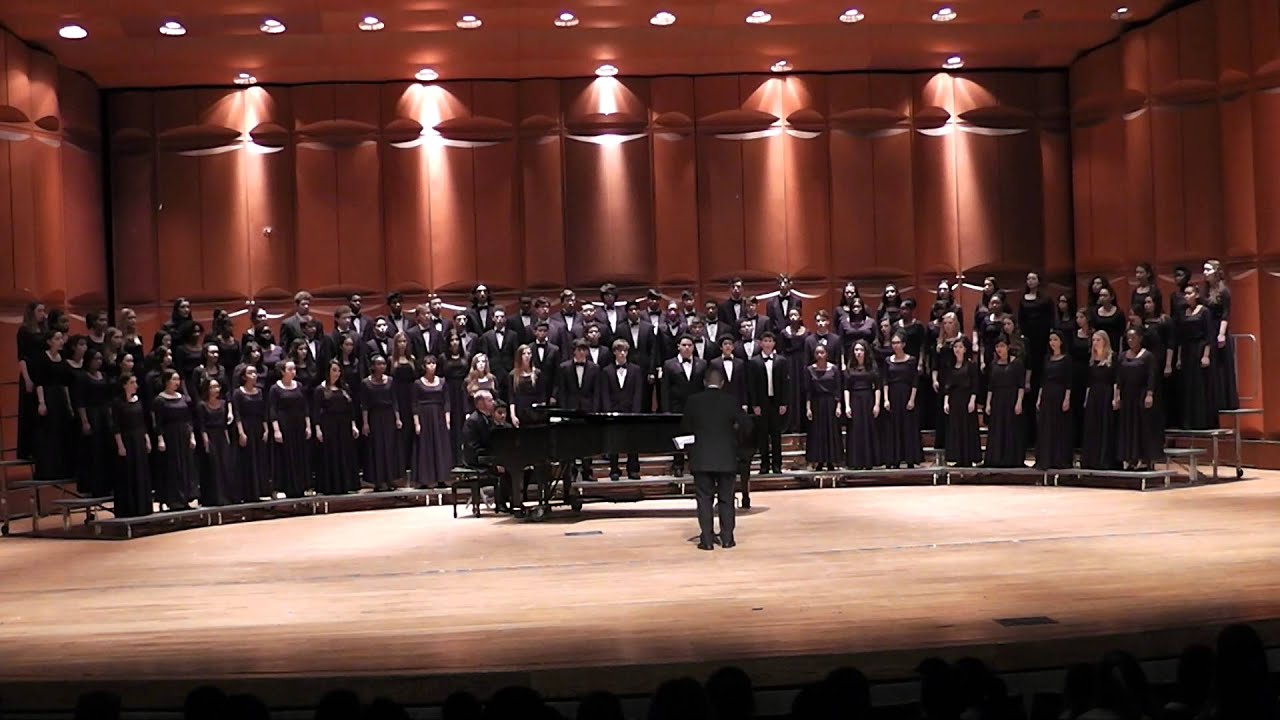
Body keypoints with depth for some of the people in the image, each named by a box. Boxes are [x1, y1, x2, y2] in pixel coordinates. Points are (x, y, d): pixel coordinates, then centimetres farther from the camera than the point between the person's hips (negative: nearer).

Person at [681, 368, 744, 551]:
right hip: (726, 458, 0)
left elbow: (685, 428, 2)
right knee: (726, 499, 9)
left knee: (704, 499, 4)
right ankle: (727, 539, 10)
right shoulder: (731, 401, -4)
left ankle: (707, 540, 1)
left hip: (701, 458, 0)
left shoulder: (693, 401, -3)